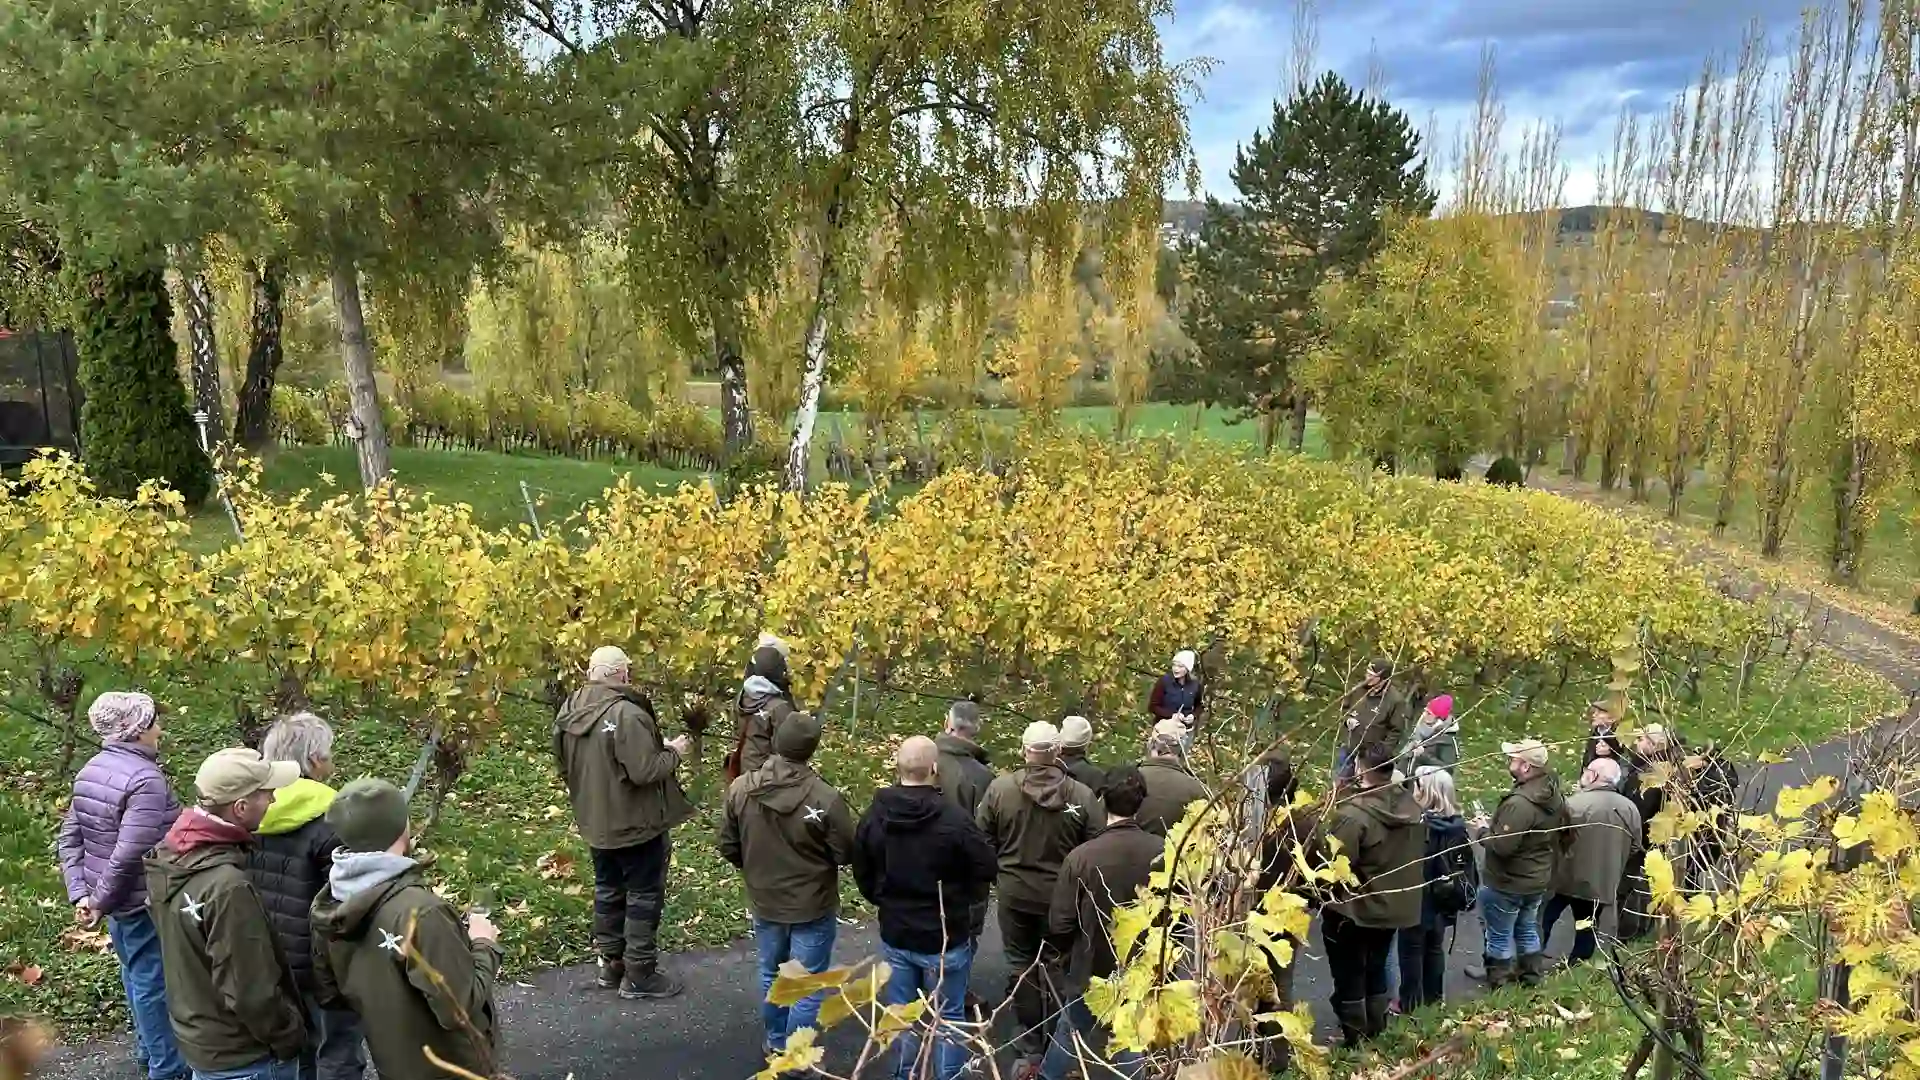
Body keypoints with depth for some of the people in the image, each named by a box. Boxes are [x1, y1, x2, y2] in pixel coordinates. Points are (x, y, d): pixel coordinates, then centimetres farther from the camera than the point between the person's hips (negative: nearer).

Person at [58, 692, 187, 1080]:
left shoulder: (91, 770, 5)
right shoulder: (145, 779, -25)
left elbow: (70, 835, 8)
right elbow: (130, 854, -29)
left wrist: (80, 892, 5)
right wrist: (102, 901, -16)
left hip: (117, 901, 9)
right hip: (143, 902, -9)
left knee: (135, 977, 24)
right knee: (153, 984, 6)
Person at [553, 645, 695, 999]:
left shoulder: (569, 711, 1)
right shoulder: (627, 714, -27)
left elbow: (565, 765, 12)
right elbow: (645, 771, -28)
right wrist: (673, 752, -12)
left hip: (596, 822, 8)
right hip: (635, 823, -8)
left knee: (608, 891, 21)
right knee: (644, 896, 6)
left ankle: (610, 963, 32)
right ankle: (639, 975, 13)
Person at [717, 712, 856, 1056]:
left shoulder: (740, 789, -15)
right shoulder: (826, 798, -28)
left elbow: (728, 847, -3)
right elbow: (846, 853, -15)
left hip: (763, 901, 5)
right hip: (813, 906, -4)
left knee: (771, 975, 24)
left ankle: (776, 1045, 41)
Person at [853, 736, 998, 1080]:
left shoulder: (874, 816, -7)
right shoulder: (953, 818, -23)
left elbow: (862, 872, 6)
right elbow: (986, 869, -14)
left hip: (894, 935, 4)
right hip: (946, 937, -4)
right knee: (949, 1019, 13)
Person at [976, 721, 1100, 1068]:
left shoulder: (999, 788, -13)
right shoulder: (1081, 795, -16)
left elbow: (984, 842, -3)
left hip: (1014, 892, 0)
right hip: (1062, 895, 0)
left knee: (1021, 965, 15)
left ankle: (1030, 1044, 22)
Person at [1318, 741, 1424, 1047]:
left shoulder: (1353, 814, -30)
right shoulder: (1411, 806, -4)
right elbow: (1416, 853, 10)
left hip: (1352, 910, -7)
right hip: (1393, 907, 7)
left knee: (1349, 978, 9)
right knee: (1376, 971, 23)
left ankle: (1355, 1043, 17)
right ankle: (1375, 1034, 36)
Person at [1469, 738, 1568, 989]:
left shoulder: (1520, 803, -33)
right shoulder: (1556, 796, -1)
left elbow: (1502, 846, -33)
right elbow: (1562, 836, 12)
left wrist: (1483, 831, -15)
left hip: (1507, 883, -9)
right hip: (1538, 879, 9)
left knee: (1499, 936, 8)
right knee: (1528, 930, 25)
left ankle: (1498, 985, 20)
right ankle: (1532, 977, 36)